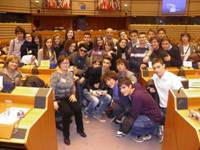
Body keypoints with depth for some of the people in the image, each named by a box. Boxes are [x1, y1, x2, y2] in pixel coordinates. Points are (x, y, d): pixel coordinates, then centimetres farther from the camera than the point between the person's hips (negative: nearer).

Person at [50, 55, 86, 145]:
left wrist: (73, 94, -1)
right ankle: (66, 135, -8)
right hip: (59, 98, -4)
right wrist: (54, 101, -23)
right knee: (67, 112, -30)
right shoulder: (55, 75, -11)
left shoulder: (70, 73, 6)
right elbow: (52, 89, -14)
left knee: (78, 108, -21)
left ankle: (80, 129, 6)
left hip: (69, 97, 5)